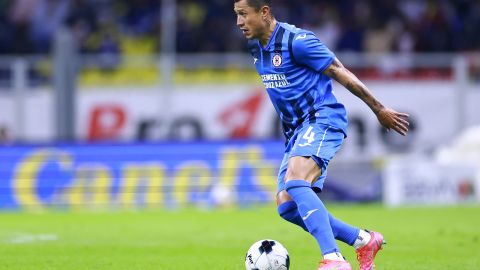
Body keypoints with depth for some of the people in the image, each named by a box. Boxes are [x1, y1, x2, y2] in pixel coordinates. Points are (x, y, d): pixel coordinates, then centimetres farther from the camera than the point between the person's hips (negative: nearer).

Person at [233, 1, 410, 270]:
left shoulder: (296, 41, -14)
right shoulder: (256, 48, 12)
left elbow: (341, 73, -9)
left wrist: (380, 110, -5)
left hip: (322, 118, -9)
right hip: (297, 128, 9)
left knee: (295, 182, -31)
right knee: (287, 207, 0)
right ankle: (363, 240, 12)